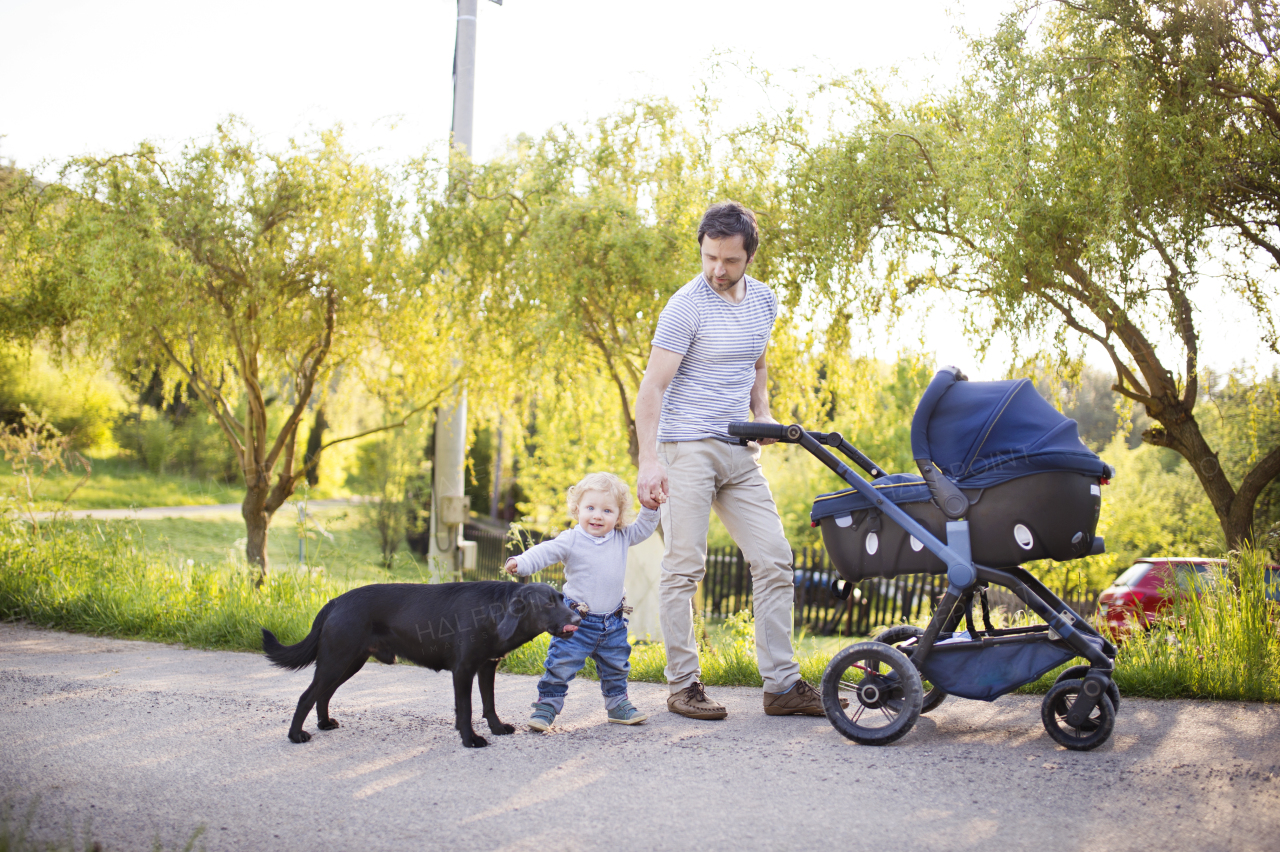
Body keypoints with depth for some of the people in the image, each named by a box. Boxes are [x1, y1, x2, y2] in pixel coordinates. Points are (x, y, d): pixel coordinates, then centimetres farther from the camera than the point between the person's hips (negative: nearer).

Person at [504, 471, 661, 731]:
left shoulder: (622, 538, 3)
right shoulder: (571, 540, -10)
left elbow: (643, 529, 14)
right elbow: (545, 552, -18)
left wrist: (650, 507, -1)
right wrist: (521, 563, -33)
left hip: (613, 621, 4)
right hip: (577, 620, -4)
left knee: (616, 666, 15)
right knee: (561, 663, -7)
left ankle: (617, 703, 33)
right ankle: (547, 705, 6)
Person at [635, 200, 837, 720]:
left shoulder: (764, 301, 11)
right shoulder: (687, 306, -10)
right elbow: (652, 387, -14)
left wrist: (763, 413, 9)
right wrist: (648, 461, -24)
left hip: (740, 453, 7)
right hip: (687, 448, -7)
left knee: (775, 562, 3)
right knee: (684, 569, -5)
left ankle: (782, 685, 9)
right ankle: (683, 686, 5)